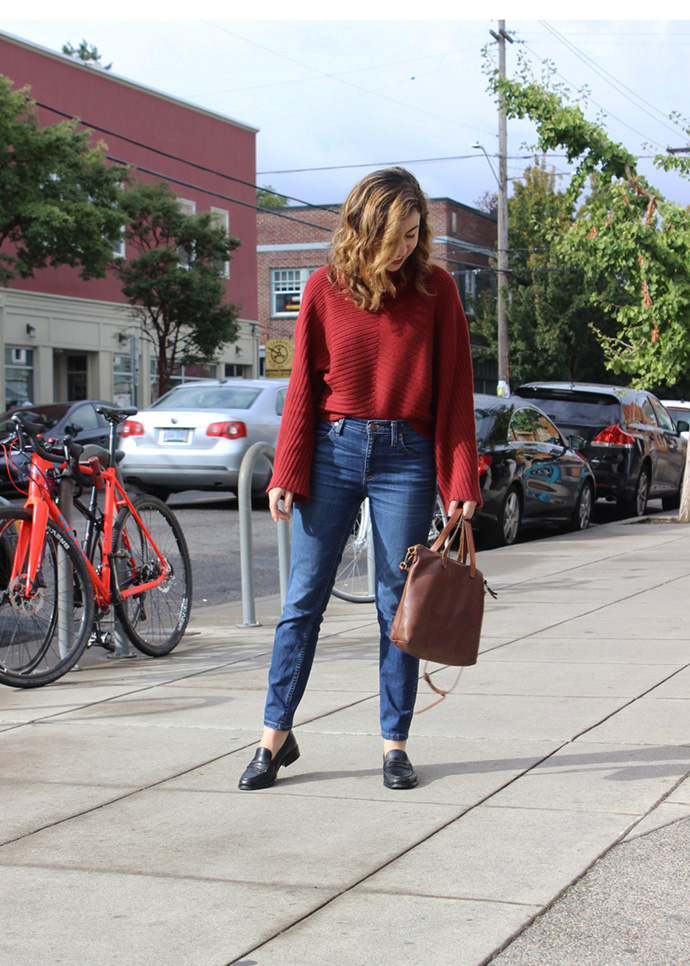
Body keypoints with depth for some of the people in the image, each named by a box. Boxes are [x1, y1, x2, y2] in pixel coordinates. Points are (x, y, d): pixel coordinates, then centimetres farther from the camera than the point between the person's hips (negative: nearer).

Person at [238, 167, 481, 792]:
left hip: (405, 457, -1)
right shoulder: (325, 288, 3)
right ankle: (277, 734, 13)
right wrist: (287, 474, -1)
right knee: (304, 598, 2)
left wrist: (461, 482, -6)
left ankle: (395, 743, 14)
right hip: (332, 449, 1)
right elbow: (303, 385, 5)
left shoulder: (435, 288, 1)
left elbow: (455, 390, 0)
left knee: (398, 605, 4)